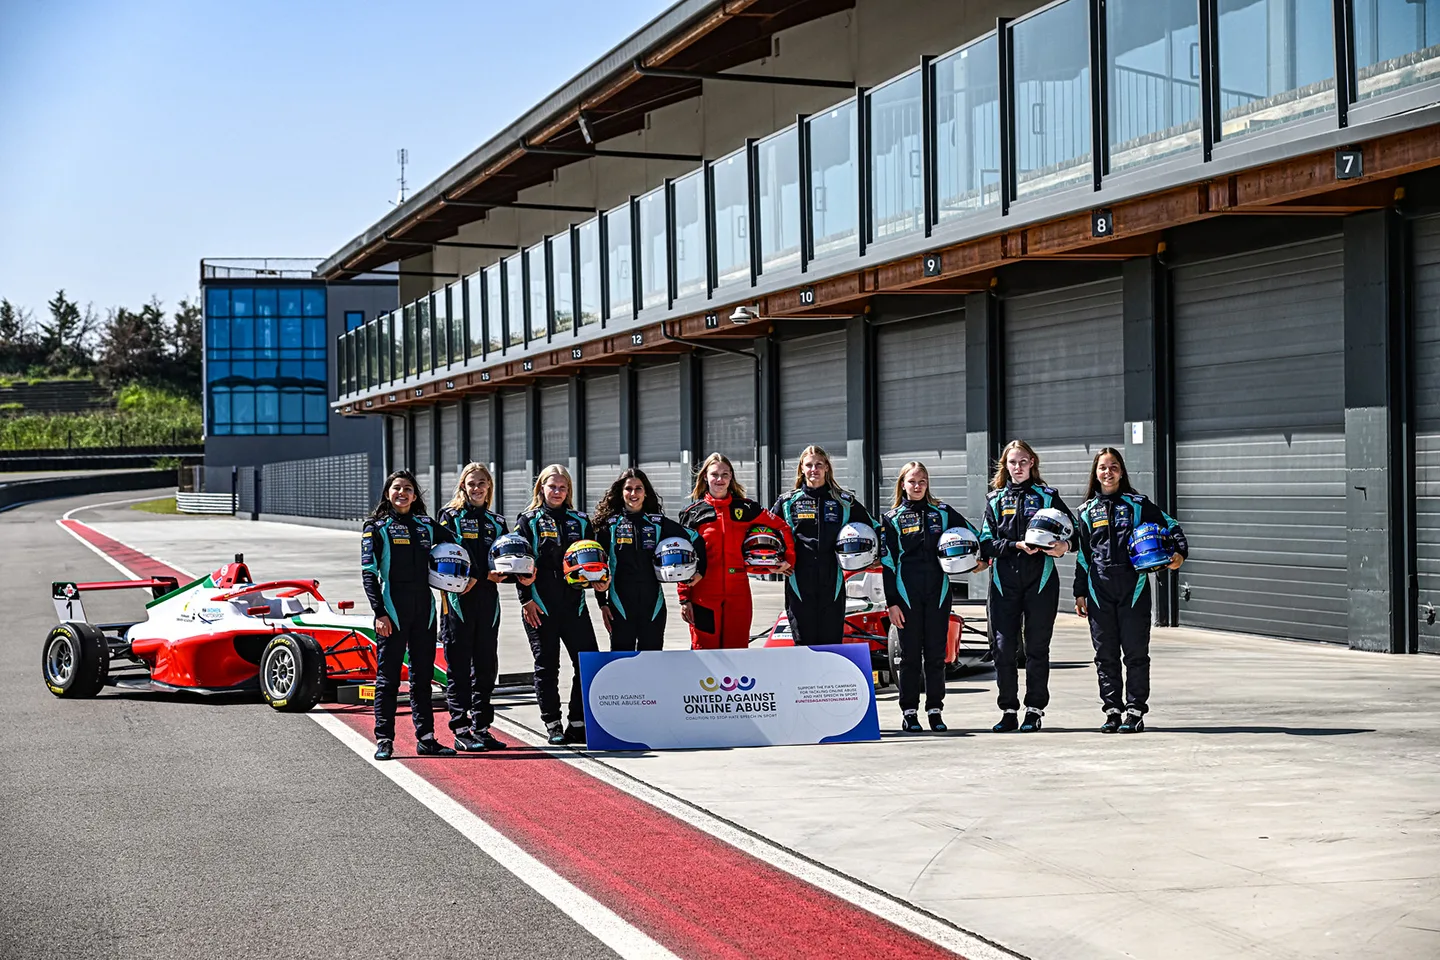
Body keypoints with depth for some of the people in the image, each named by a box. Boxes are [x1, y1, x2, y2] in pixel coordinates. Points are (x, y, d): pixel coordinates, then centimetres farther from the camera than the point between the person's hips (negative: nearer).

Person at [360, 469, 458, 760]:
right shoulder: (376, 527, 1)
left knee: (422, 676, 9)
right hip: (392, 608, -4)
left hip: (424, 607, 4)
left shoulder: (427, 526, 13)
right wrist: (379, 612, -14)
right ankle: (384, 741, 2)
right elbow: (368, 572, -5)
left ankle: (426, 739, 14)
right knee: (388, 676, -2)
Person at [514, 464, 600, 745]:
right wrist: (526, 599, -9)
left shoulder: (580, 521, 14)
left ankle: (578, 723, 4)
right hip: (540, 605, -3)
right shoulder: (528, 521, 5)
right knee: (546, 666, 3)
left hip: (574, 603, 3)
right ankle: (553, 727, 10)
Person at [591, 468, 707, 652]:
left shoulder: (658, 523, 6)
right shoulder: (609, 524, 2)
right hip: (621, 605, -1)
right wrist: (602, 603, 0)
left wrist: (700, 570, 5)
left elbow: (695, 539, 14)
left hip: (653, 604, 1)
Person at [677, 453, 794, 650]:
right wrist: (684, 598, -4)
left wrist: (788, 558, 5)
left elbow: (782, 528, 14)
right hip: (703, 595, -2)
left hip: (738, 594, 2)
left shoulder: (746, 509, 8)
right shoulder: (693, 513, 4)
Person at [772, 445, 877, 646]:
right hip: (799, 584, 0)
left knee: (832, 643, 1)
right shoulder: (788, 502, 7)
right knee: (804, 644, 1)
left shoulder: (844, 501, 8)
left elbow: (873, 528, 18)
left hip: (832, 583, 0)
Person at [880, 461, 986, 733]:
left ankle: (935, 710, 10)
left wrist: (980, 559, 2)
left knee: (936, 654, 3)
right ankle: (909, 712, 7)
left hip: (938, 591, 1)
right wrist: (891, 602, -5)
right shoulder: (892, 518, 5)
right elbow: (888, 562, 1)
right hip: (907, 593, -1)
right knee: (910, 654, 1)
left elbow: (971, 535, 19)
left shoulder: (943, 512, 9)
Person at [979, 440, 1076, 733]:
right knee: (1004, 649, -1)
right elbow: (987, 543, 4)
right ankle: (1008, 711, 9)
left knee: (1037, 648, 1)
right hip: (1004, 582, 1)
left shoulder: (1047, 496, 9)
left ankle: (1034, 710, 9)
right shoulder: (996, 500, 13)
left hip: (1040, 581, -1)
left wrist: (1064, 546, -16)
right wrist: (1016, 546, -12)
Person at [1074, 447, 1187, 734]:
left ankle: (1135, 712, 3)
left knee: (1135, 652, -3)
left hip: (1133, 587, -2)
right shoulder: (1088, 510, 13)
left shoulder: (1137, 504, 5)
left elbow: (1171, 526, 7)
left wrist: (1179, 552, -11)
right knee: (1105, 654, 4)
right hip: (1099, 590, 3)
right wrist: (1080, 592, 12)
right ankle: (1112, 712, 12)